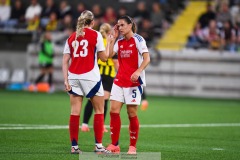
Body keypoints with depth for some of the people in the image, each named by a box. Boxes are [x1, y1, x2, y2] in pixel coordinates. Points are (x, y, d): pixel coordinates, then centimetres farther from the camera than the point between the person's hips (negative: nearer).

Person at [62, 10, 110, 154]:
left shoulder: (71, 38, 12)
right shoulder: (95, 35, -1)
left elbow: (65, 61, 6)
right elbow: (104, 57, 2)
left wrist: (66, 80, 4)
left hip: (73, 76, 4)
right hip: (90, 76, -4)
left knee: (75, 112, 4)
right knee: (99, 110, 7)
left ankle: (74, 146, 3)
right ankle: (99, 145, 4)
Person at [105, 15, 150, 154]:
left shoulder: (138, 40, -6)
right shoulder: (119, 42, 12)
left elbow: (147, 58, -14)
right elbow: (109, 54, -1)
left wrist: (138, 71, -28)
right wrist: (112, 38, 1)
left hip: (134, 81, -6)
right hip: (119, 80, 6)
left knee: (132, 113, -3)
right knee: (114, 111, -4)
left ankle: (133, 147, 6)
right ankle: (115, 145, 2)